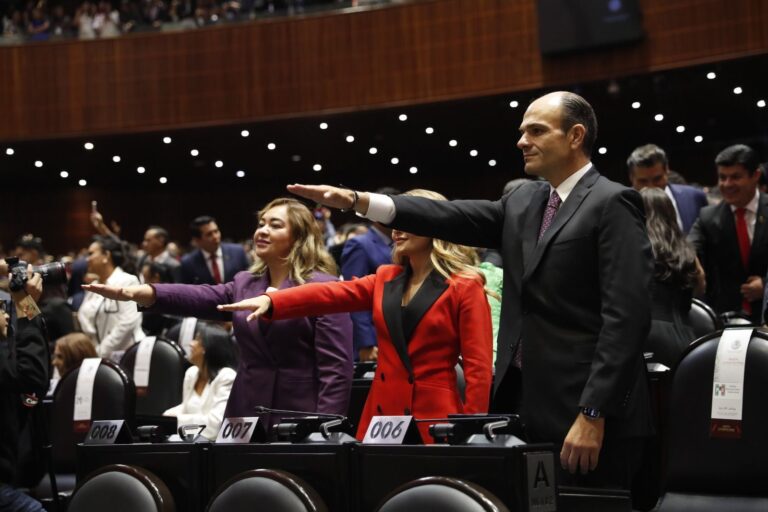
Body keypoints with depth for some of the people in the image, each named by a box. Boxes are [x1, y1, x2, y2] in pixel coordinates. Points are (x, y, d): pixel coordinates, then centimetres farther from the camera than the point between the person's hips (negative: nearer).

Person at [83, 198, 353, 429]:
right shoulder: (244, 283, 13)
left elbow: (336, 366, -12)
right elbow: (199, 297, -4)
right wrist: (137, 292, -21)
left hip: (300, 423, -6)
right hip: (246, 416, 6)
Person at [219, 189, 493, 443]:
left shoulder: (465, 287, -3)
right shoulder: (385, 279, 14)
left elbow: (478, 365, -7)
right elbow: (331, 293, 0)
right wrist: (270, 300, -16)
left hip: (435, 418, -5)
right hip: (382, 413, 5)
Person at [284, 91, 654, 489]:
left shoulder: (613, 204, -8)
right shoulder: (523, 203, 16)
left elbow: (626, 317, -15)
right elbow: (453, 218, 6)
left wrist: (593, 414, -20)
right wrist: (357, 201, -5)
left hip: (584, 412, -7)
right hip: (530, 410, 8)